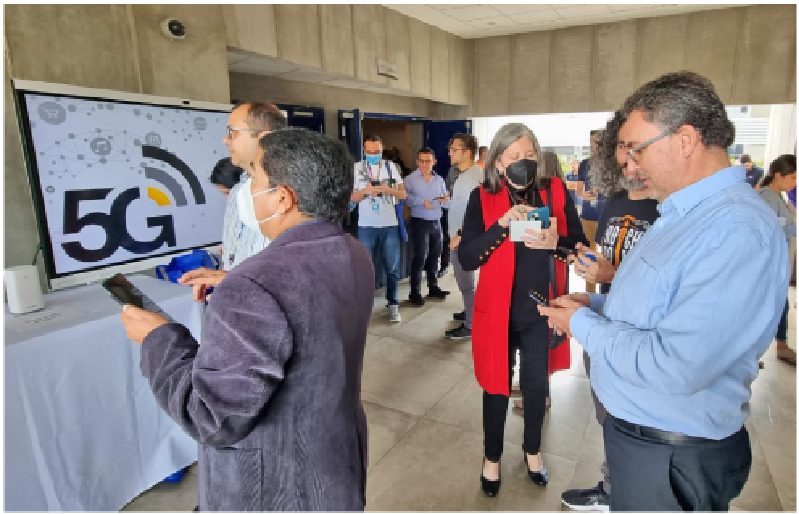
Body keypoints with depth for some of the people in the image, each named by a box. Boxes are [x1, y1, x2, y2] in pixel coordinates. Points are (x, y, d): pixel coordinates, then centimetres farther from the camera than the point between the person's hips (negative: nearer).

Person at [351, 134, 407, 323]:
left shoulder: (391, 167, 4)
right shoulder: (356, 168, 1)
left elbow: (404, 194, 2)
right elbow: (352, 197, 1)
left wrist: (388, 189, -18)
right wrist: (365, 191, -19)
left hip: (390, 225, 1)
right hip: (366, 226, -1)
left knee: (392, 268, 6)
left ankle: (393, 305, 17)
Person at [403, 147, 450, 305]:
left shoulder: (439, 180, 11)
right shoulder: (410, 179, -4)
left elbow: (446, 204, 9)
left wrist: (445, 200, -13)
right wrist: (422, 202, -28)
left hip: (436, 222, 6)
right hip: (420, 222, -5)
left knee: (435, 255, 12)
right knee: (420, 256, -8)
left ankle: (433, 287, 25)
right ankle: (415, 292, -2)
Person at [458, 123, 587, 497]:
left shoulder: (555, 192, -2)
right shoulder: (482, 198, -8)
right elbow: (466, 258, -15)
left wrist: (555, 241, -22)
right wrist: (503, 224, -27)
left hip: (542, 309, 2)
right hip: (498, 309, -2)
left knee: (537, 383, 18)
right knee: (497, 385, 13)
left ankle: (532, 449, 46)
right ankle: (492, 456, 38)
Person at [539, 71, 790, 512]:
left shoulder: (738, 231, -27)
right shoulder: (680, 214, 5)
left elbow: (673, 367, -33)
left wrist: (582, 324, -19)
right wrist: (593, 305, 1)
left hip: (673, 458, -8)